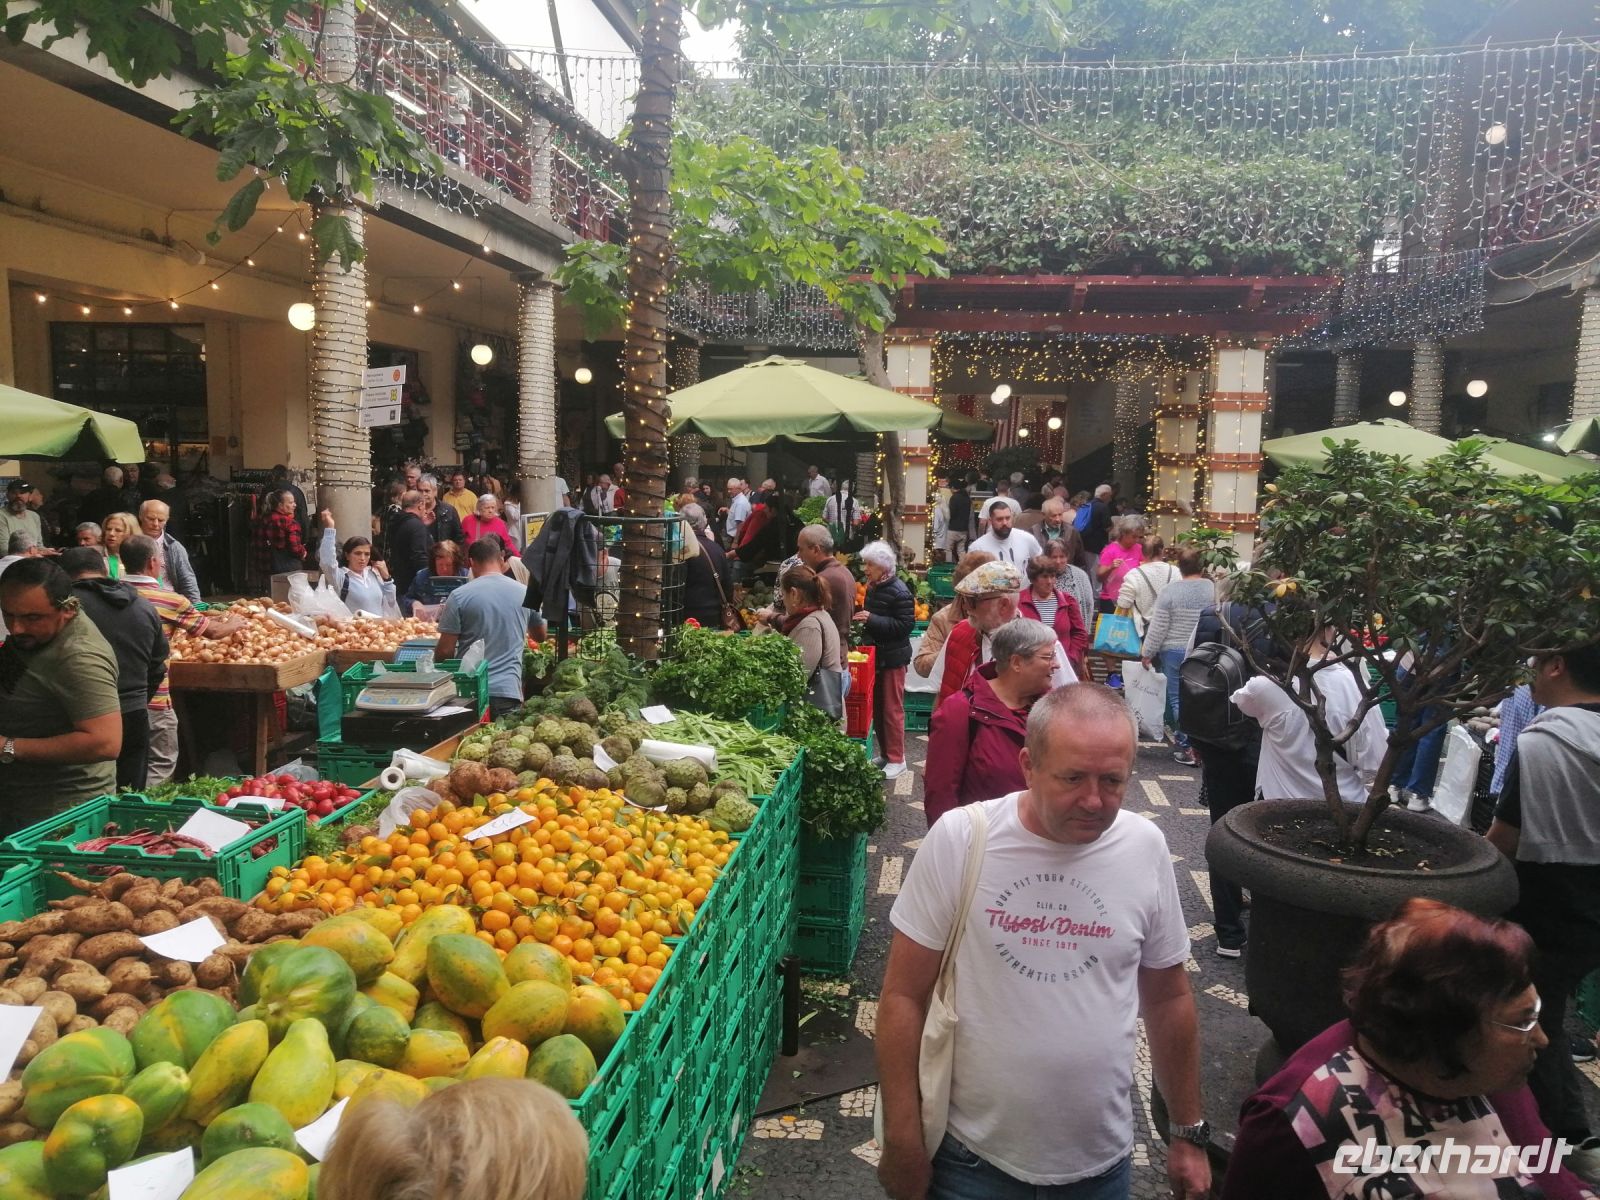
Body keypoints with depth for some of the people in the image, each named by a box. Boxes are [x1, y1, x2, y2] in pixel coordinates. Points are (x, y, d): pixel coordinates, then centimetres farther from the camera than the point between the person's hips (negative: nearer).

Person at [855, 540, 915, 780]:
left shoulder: (899, 592, -17)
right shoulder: (872, 587, 7)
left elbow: (906, 625, -22)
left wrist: (872, 620, -27)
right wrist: (864, 622, 3)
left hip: (893, 658, -8)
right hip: (875, 655, 8)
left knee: (892, 710, -1)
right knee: (877, 708, 14)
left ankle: (897, 759, 8)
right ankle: (886, 754, 26)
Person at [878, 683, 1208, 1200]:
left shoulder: (1146, 848, -8)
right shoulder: (958, 839, -17)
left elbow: (1168, 997, 4)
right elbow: (904, 997, -11)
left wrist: (1189, 1134, 10)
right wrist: (902, 1145, -9)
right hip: (972, 1155, -2)